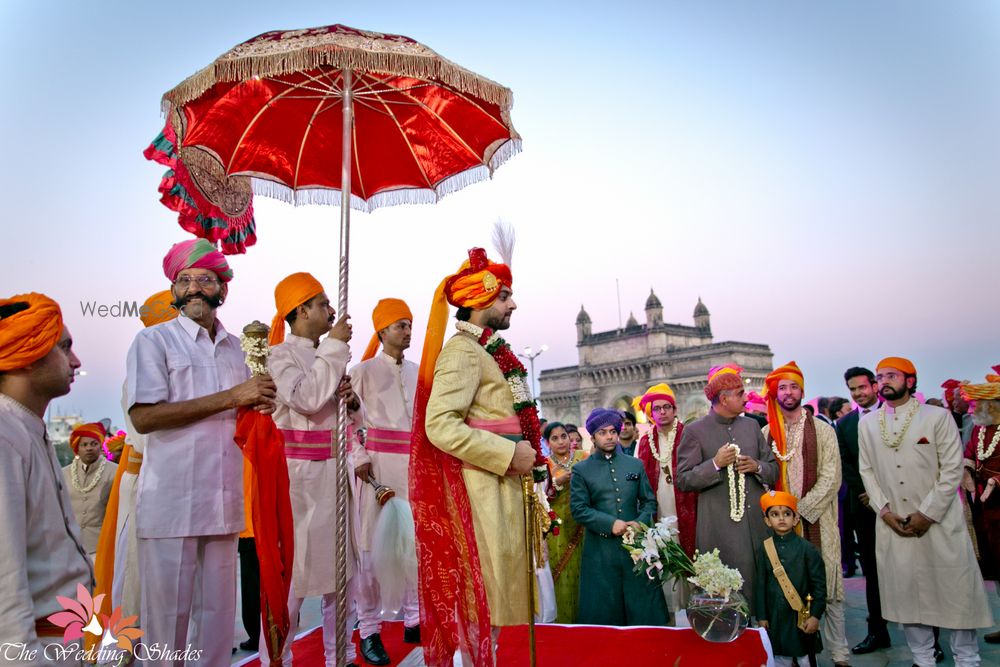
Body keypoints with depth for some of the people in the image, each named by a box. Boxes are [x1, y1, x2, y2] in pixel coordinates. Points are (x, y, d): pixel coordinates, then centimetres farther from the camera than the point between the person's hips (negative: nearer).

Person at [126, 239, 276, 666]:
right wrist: (230, 397, -15)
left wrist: (260, 403, 0)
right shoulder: (153, 341, -1)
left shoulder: (234, 347, 15)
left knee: (217, 611, 11)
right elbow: (143, 417, -14)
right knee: (168, 613, 4)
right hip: (171, 501, -5)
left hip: (223, 502, 5)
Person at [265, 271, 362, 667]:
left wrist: (352, 400, -6)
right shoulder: (281, 354, -5)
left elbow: (355, 418, 17)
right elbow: (306, 399, -23)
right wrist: (335, 346, -16)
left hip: (334, 468, 7)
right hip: (298, 471, -7)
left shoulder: (328, 356, 15)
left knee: (340, 565, 12)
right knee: (291, 568, -3)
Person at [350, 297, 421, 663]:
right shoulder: (364, 371, 2)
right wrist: (360, 458, -11)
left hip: (415, 463, 4)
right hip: (378, 462, -4)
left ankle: (413, 621, 19)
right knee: (373, 544, -2)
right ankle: (369, 630, 7)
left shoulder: (418, 373, 15)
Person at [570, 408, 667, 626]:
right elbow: (578, 508, -4)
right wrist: (610, 523, -14)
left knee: (643, 606, 5)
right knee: (603, 611, 5)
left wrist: (640, 522, -8)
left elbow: (649, 500, 11)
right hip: (600, 551, -2)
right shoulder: (582, 470, 3)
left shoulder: (635, 465, 11)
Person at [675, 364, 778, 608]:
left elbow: (774, 470, 16)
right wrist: (715, 464, -17)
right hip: (719, 531, -4)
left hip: (757, 523, 5)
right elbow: (683, 480, -5)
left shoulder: (751, 425, 11)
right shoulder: (694, 431, -4)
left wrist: (757, 467, -6)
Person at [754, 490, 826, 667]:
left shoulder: (806, 548, -6)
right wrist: (761, 616, 3)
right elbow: (760, 584, 3)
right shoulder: (764, 548, 0)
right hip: (775, 615, 2)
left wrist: (815, 615, -6)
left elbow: (819, 584, -4)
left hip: (801, 615, -2)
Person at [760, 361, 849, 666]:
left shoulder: (823, 431, 2)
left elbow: (831, 478, -5)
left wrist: (801, 509, -12)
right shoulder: (766, 433, 7)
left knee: (828, 588, 1)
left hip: (816, 520, -1)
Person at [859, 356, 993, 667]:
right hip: (892, 523, 3)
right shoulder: (867, 423, 7)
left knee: (956, 591, 4)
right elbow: (867, 470, 8)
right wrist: (884, 510, -4)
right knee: (905, 592, 6)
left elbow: (953, 469, -7)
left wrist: (927, 514, -12)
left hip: (940, 521, -2)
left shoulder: (938, 416, -3)